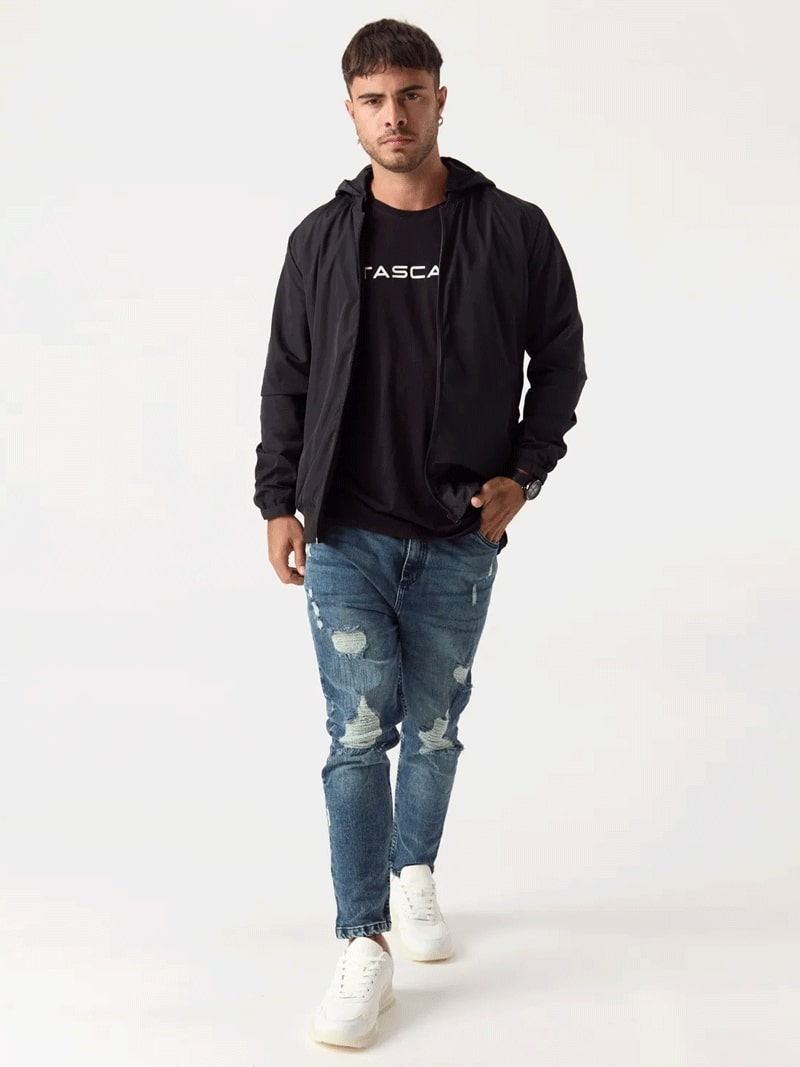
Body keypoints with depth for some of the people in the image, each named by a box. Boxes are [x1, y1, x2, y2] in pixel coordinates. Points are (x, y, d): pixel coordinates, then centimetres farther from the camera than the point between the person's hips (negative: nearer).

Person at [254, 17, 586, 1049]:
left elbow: (559, 359, 7)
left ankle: (414, 875, 37)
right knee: (359, 733, -3)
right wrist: (279, 502, 3)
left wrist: (522, 472, -3)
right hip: (345, 536, 0)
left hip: (458, 539, 0)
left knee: (434, 726, 13)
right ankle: (364, 947, 3)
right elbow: (287, 378, 8)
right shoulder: (322, 239, 3)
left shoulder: (513, 232, 0)